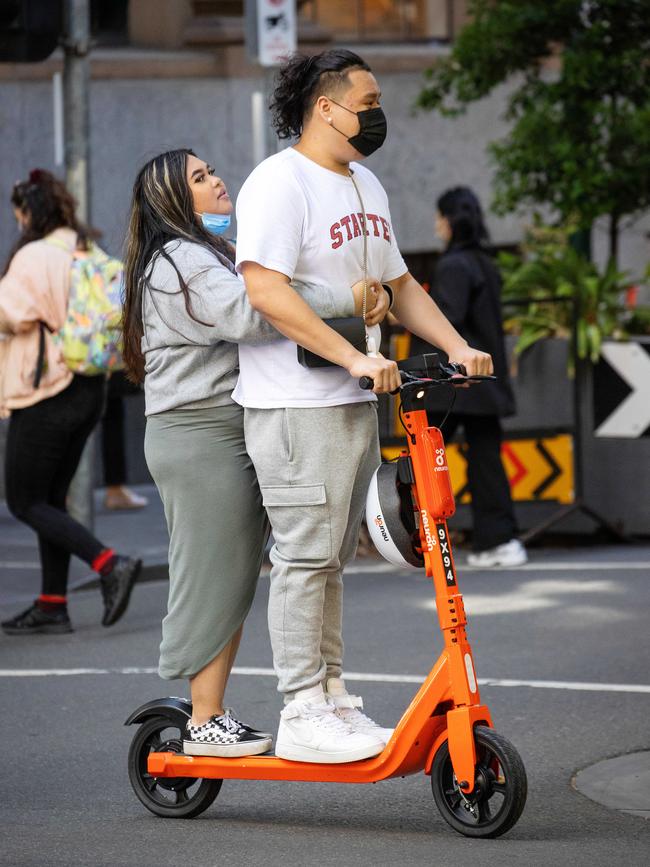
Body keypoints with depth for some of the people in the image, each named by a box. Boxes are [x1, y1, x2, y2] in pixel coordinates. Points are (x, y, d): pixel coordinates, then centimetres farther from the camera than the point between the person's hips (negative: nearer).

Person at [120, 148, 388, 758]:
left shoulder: (210, 255, 25)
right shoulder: (180, 262, -12)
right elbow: (248, 311, -30)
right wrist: (344, 299, -29)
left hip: (234, 434, 10)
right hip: (200, 438, -10)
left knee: (233, 583, 10)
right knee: (214, 577, -7)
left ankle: (210, 713, 15)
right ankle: (205, 723, -2)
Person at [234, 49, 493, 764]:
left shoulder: (365, 187, 18)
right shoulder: (279, 182, -12)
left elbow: (398, 285, 26)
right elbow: (265, 289, -23)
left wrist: (458, 348, 11)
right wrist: (354, 357, -26)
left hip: (356, 402, 9)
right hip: (294, 403, -9)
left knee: (330, 558, 13)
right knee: (306, 555, -7)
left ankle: (331, 697, 19)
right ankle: (302, 714, -4)